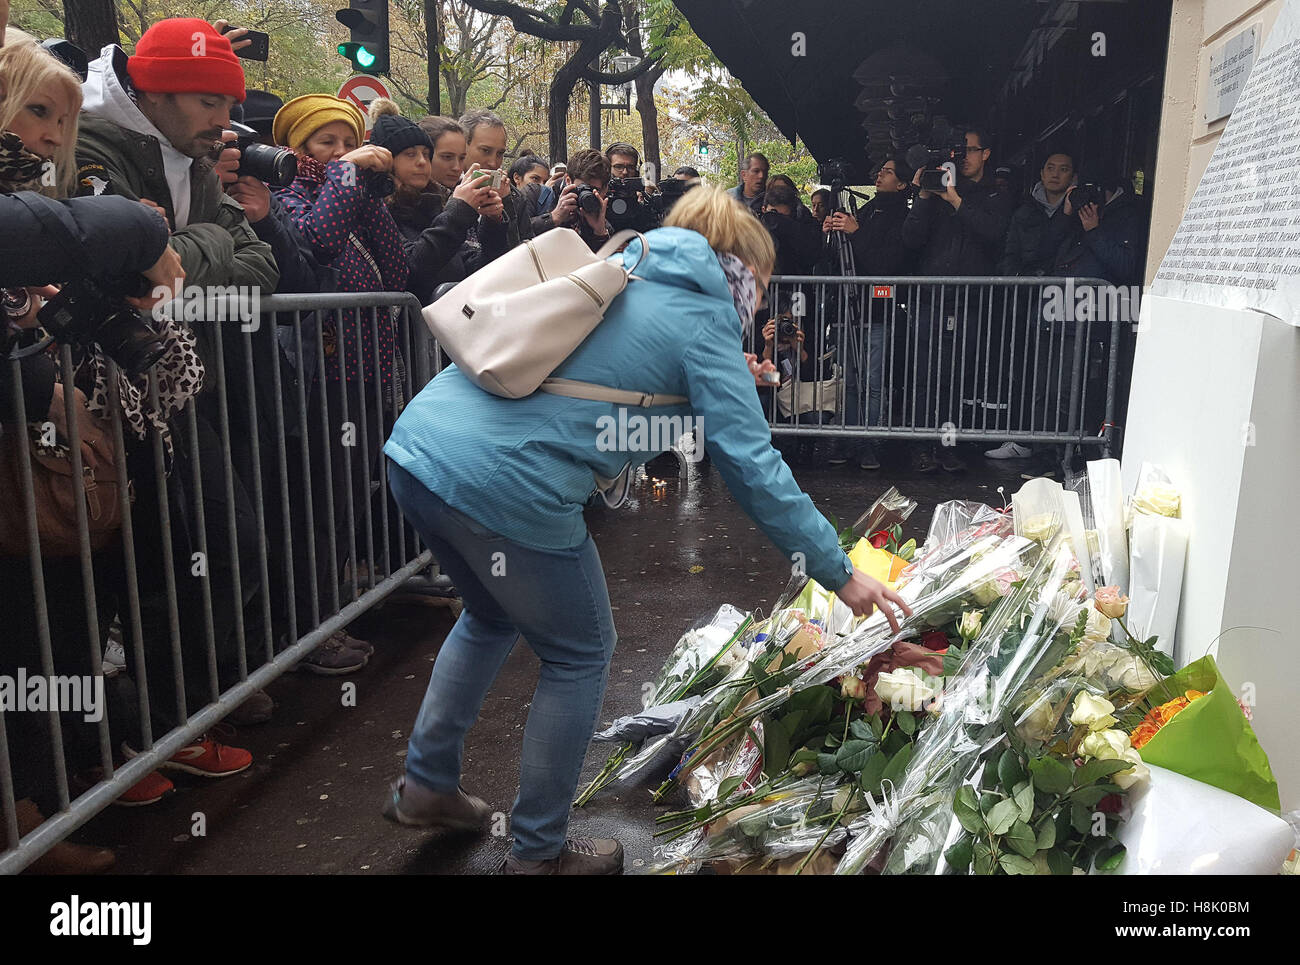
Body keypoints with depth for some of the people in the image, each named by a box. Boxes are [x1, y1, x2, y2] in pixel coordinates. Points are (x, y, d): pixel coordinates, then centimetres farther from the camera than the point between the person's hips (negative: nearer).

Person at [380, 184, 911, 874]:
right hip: (506, 485, -8)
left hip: (417, 445, 9)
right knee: (579, 655, 13)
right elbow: (752, 465, -6)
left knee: (493, 616, 31)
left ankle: (425, 786, 40)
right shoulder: (704, 322, 0)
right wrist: (838, 572, 0)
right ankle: (539, 852, 27)